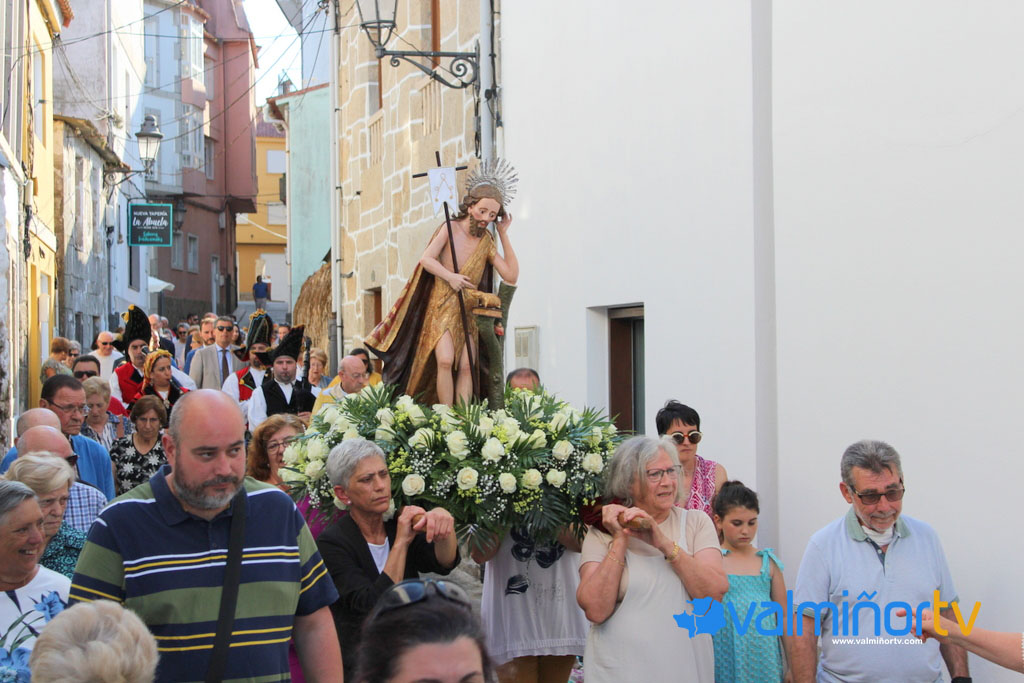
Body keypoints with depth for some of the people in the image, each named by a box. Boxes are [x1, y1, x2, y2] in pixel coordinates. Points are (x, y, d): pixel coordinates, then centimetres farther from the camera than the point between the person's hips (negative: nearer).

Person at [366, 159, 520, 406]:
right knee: (445, 360, -19)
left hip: (468, 310, 4)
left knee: (467, 366, -8)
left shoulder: (487, 241, 6)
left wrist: (504, 235, -2)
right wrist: (450, 277, -22)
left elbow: (511, 275, -1)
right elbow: (426, 259, -8)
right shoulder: (451, 229, -4)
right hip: (441, 306, -4)